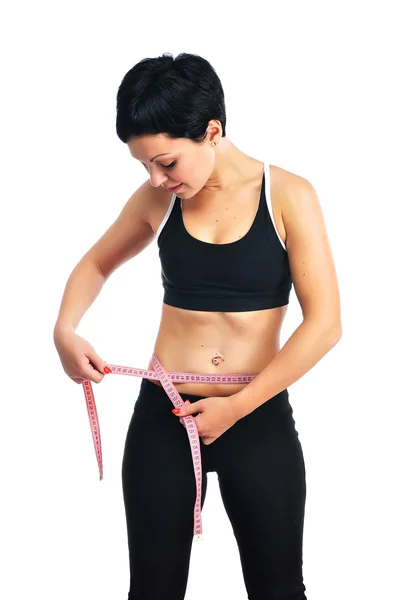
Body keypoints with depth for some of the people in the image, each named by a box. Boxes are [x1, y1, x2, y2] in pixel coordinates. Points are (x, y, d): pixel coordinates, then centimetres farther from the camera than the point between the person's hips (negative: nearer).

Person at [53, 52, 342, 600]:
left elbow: (325, 323, -13)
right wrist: (65, 332, -1)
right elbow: (97, 264, 18)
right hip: (162, 416, 2)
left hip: (259, 417, -2)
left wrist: (238, 407, -15)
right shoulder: (157, 199, 1)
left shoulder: (288, 196, -9)